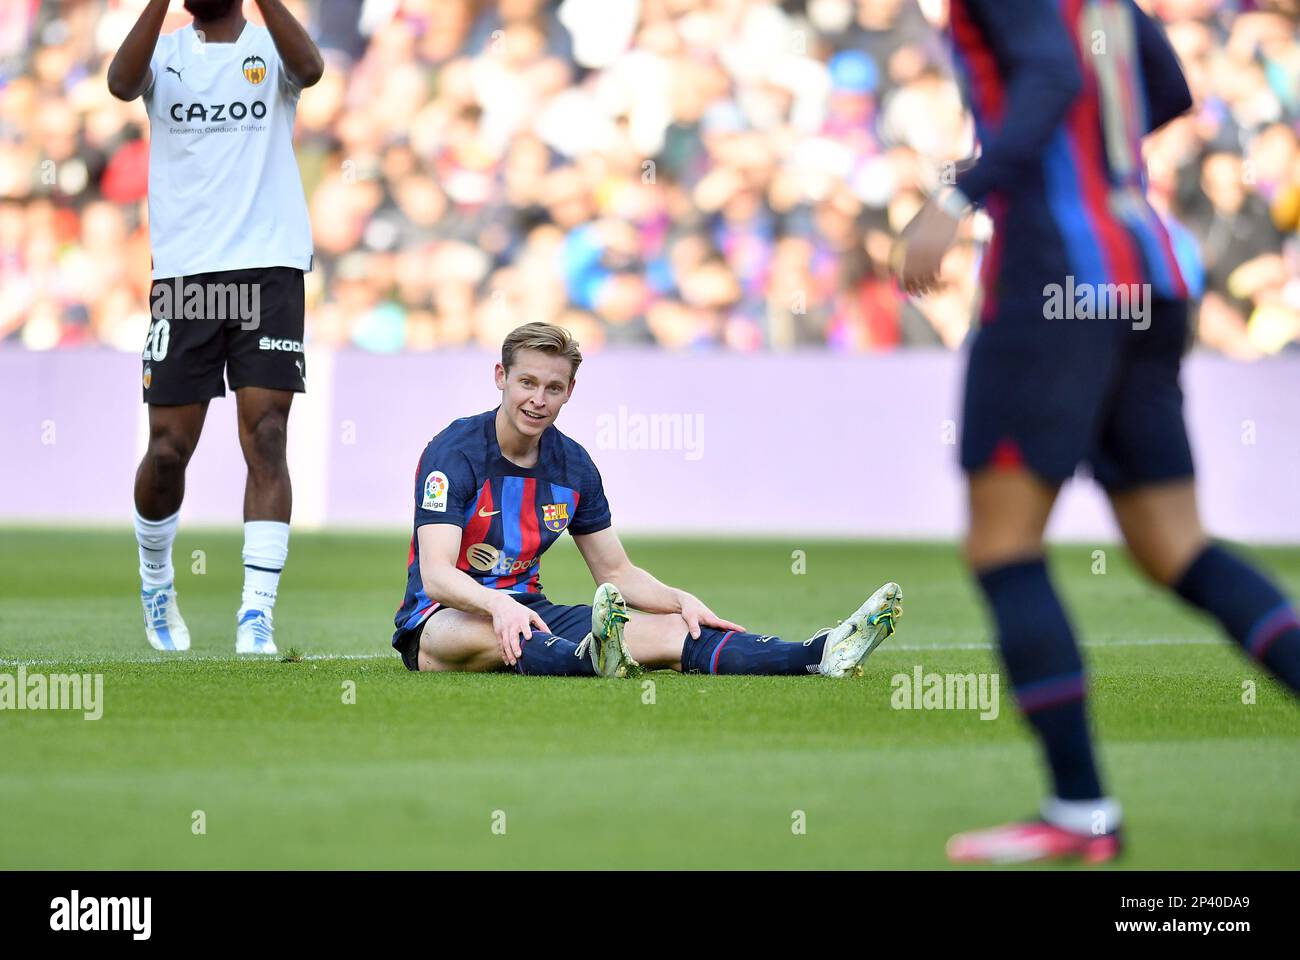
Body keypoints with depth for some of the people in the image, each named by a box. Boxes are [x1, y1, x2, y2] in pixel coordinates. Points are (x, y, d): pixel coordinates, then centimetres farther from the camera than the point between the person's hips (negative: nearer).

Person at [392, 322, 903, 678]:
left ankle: (822, 654, -33)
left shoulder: (573, 464, 6)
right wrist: (498, 605, -46)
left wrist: (681, 599, -6)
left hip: (527, 610, 6)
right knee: (493, 632, -44)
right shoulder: (454, 452, -14)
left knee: (668, 629, -16)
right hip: (439, 619, -6)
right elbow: (436, 573, -26)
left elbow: (616, 572, 13)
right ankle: (593, 658, -75)